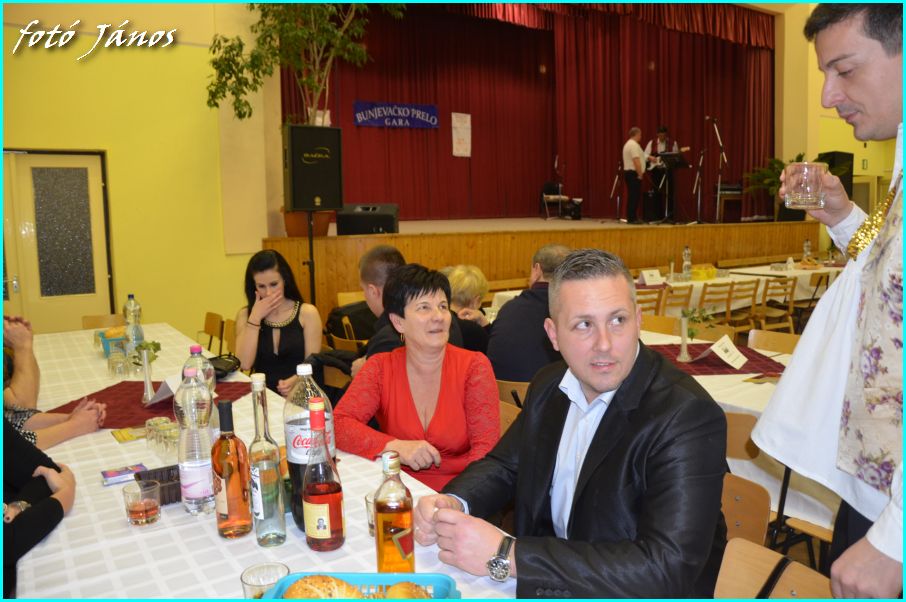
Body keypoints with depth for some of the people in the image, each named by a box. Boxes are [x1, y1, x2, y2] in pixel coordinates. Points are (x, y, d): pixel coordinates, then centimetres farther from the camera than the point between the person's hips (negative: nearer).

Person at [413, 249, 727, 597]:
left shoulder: (689, 417, -23)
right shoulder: (549, 385, -2)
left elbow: (666, 569, -29)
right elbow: (505, 464, 9)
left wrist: (506, 556, -31)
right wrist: (452, 503, -13)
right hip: (548, 583, 6)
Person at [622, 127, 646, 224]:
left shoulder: (628, 144, 19)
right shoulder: (634, 145, -15)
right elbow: (636, 161, -22)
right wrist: (640, 175, -18)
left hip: (628, 172, 11)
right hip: (634, 173, -11)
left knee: (632, 196, 11)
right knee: (634, 196, -9)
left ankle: (631, 217, 13)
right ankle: (632, 218, -9)